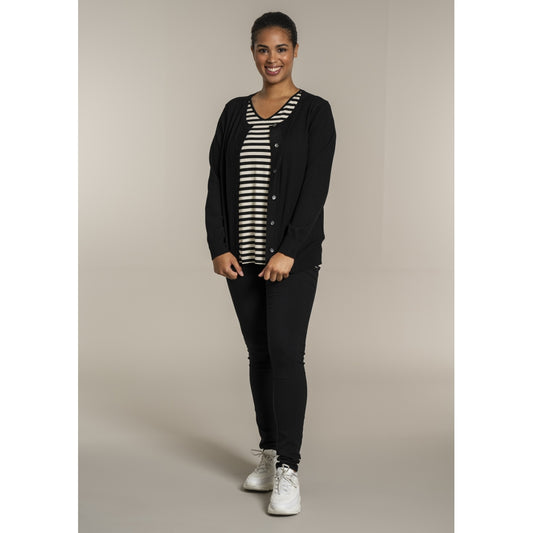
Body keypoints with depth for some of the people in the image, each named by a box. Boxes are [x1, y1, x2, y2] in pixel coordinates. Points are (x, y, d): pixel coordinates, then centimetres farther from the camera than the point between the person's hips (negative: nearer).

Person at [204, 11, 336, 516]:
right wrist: (219, 247, -3)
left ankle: (288, 470, -7)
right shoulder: (234, 112, 11)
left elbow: (316, 187, -10)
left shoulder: (314, 111, -2)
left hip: (293, 256, -4)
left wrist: (289, 250, -17)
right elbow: (216, 183, 8)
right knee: (258, 354, 10)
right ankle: (268, 453, 22)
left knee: (285, 352, -10)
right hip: (242, 257, 5)